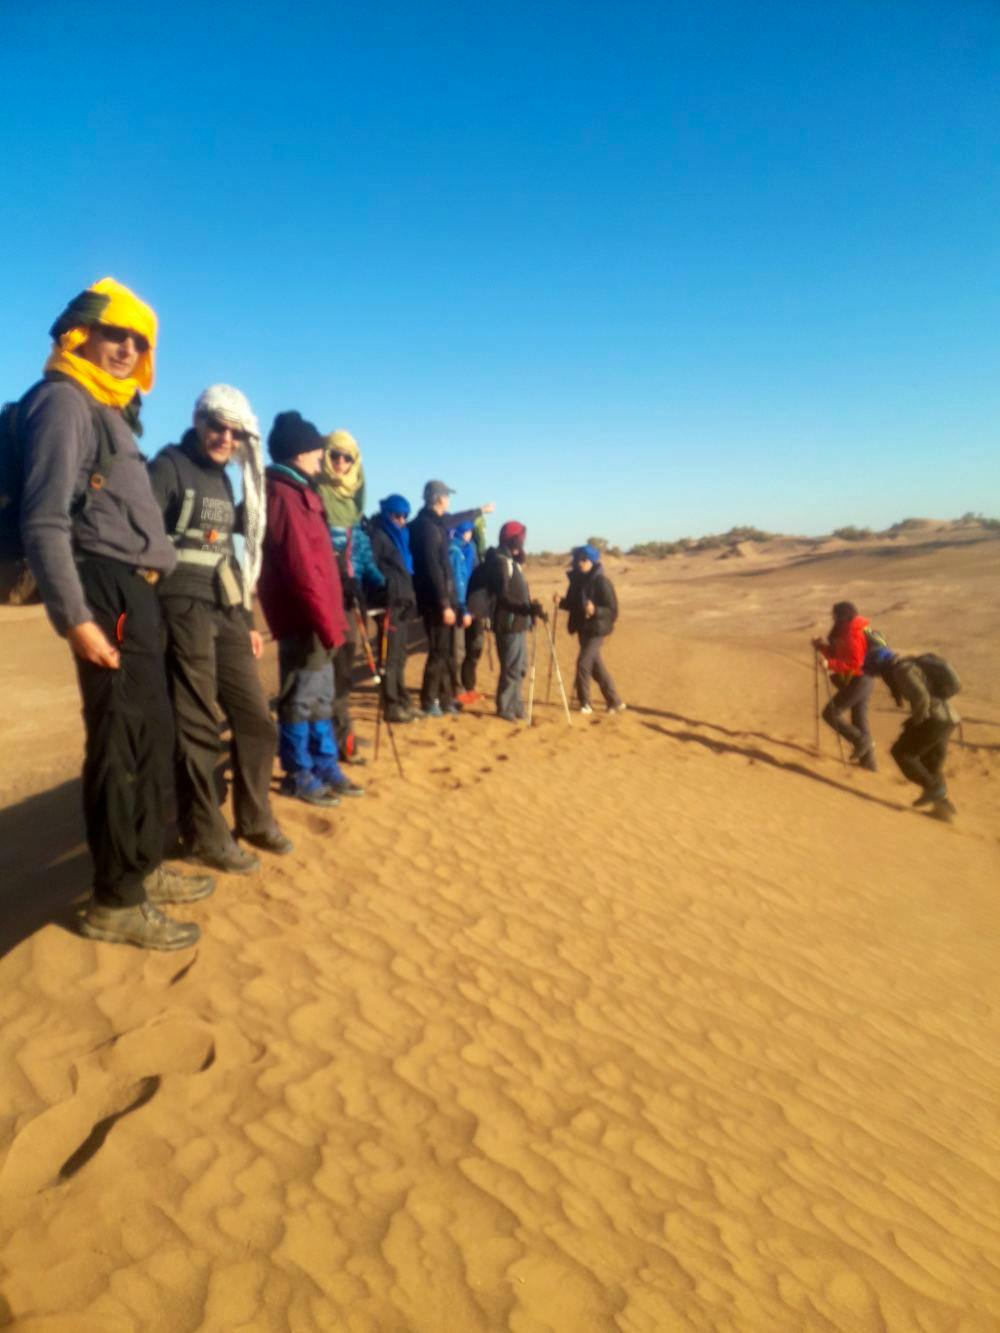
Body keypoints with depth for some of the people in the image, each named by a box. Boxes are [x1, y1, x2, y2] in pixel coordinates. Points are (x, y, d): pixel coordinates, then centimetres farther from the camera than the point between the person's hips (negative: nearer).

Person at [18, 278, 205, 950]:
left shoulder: (111, 410, 22)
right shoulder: (63, 401, -6)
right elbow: (44, 522, -15)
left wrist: (145, 591, 15)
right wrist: (74, 617, -22)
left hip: (137, 592, 10)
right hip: (109, 592, -10)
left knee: (154, 734, 13)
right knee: (125, 742, -7)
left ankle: (143, 869, 26)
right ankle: (115, 900, 4)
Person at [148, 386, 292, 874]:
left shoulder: (223, 479, 20)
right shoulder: (169, 466, -3)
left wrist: (247, 619, 21)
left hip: (225, 612, 8)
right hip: (184, 611, -7)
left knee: (256, 720, 10)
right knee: (198, 729, -1)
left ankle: (254, 819, 25)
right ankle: (205, 835, 12)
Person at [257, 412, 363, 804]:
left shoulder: (296, 493, 17)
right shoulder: (285, 496, -12)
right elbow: (301, 569, -19)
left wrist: (330, 619, 15)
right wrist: (327, 623, -18)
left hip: (313, 617, 10)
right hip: (303, 618, -10)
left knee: (321, 696, 14)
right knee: (302, 696, -1)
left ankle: (325, 768, 23)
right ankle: (298, 776, 10)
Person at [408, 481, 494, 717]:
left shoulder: (434, 521, 12)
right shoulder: (427, 526, -17)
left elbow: (455, 519, 36)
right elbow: (433, 568, -22)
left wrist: (480, 510, 51)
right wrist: (444, 604, -22)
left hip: (438, 597, 10)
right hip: (434, 599, -10)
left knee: (443, 650, 13)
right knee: (438, 651, -4)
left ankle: (444, 699, 20)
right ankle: (429, 703, 4)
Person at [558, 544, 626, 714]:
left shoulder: (602, 582, -15)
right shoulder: (577, 580, 6)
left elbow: (612, 610, -16)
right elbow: (573, 604, 14)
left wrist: (595, 610, -33)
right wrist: (561, 602, -6)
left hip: (597, 629, -7)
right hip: (583, 628, 7)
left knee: (583, 663, -11)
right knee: (596, 666, 12)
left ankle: (585, 703, 5)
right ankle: (615, 702, 25)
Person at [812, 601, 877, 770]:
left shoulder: (852, 635, -19)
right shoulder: (848, 632, 12)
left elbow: (854, 663, -26)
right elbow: (840, 655, 17)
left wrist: (831, 664, -29)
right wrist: (823, 647, 7)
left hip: (857, 682, -10)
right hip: (863, 680, 10)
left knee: (830, 714, -3)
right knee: (860, 719, 14)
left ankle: (862, 741, 1)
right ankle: (868, 760, 21)